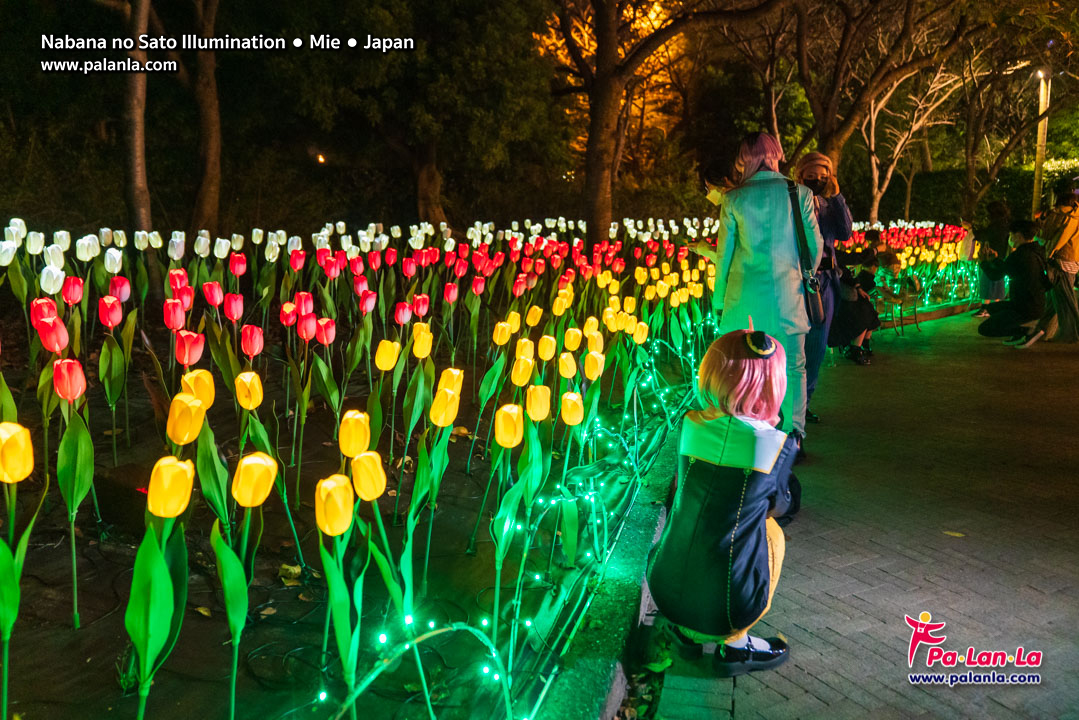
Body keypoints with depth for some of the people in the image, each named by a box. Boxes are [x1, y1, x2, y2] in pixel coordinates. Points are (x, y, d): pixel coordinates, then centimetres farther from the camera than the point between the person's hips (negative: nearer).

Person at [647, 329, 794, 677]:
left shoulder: (690, 425, -2)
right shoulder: (778, 445, -10)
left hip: (665, 591, 4)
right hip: (724, 607, -3)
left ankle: (683, 629, 25)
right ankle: (734, 644, 21)